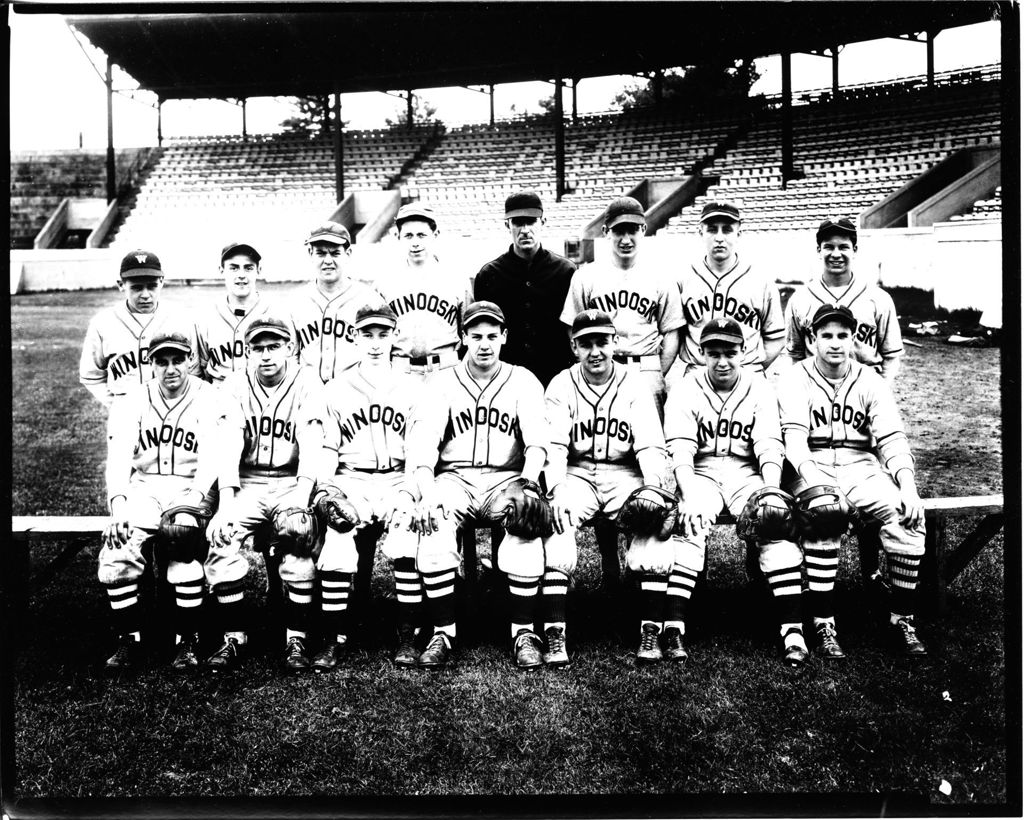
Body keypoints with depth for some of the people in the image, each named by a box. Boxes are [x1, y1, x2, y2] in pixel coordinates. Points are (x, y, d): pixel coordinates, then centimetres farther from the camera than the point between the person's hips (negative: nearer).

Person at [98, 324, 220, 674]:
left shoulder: (207, 400, 2)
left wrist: (193, 500, -24)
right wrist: (118, 504, -17)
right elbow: (118, 457, 0)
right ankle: (129, 640, -8)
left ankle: (188, 640, -14)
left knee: (183, 547, -30)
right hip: (142, 488, 2)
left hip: (190, 490, -2)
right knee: (117, 552, -23)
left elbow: (211, 460, -7)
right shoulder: (131, 403, 9)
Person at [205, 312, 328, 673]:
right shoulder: (235, 385, 3)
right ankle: (234, 637, -8)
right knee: (221, 538, -23)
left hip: (291, 482, -2)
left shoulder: (307, 382, -2)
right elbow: (228, 443, -8)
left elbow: (311, 440, -13)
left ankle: (296, 639, -13)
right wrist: (226, 503, -22)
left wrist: (302, 495, -29)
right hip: (246, 483, 2)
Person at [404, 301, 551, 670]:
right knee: (434, 526, -31)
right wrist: (428, 492, -22)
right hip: (454, 477, 0)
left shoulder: (523, 381, 10)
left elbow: (538, 439, -1)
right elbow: (421, 440, -4)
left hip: (506, 478, 0)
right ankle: (442, 632, -19)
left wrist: (527, 482, -21)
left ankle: (524, 633, -20)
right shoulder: (441, 383, 9)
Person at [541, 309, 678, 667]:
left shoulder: (634, 385, 4)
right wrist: (557, 491, -25)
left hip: (625, 474, 1)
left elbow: (651, 446, -3)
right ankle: (554, 638, -28)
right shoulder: (561, 386, 3)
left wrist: (654, 489, -22)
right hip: (576, 474, 0)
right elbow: (553, 446, -7)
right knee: (554, 521, -30)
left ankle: (650, 634, -21)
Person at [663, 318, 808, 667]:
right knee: (691, 526, -30)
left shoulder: (760, 389, 4)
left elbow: (770, 447, -4)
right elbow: (680, 449, -11)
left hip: (745, 473, 1)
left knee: (775, 524, -26)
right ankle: (672, 628, -31)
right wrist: (690, 497, -26)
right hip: (700, 472, -1)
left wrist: (772, 493, -22)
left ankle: (793, 631, -25)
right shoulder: (686, 390, 0)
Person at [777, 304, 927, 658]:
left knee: (910, 514, -24)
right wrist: (810, 475, -30)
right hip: (811, 467, -3)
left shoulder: (870, 381, 9)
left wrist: (907, 484, -17)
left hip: (860, 466, 3)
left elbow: (891, 438, 0)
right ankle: (824, 624, -25)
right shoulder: (795, 379, 2)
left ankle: (901, 619, -11)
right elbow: (794, 434, -11)